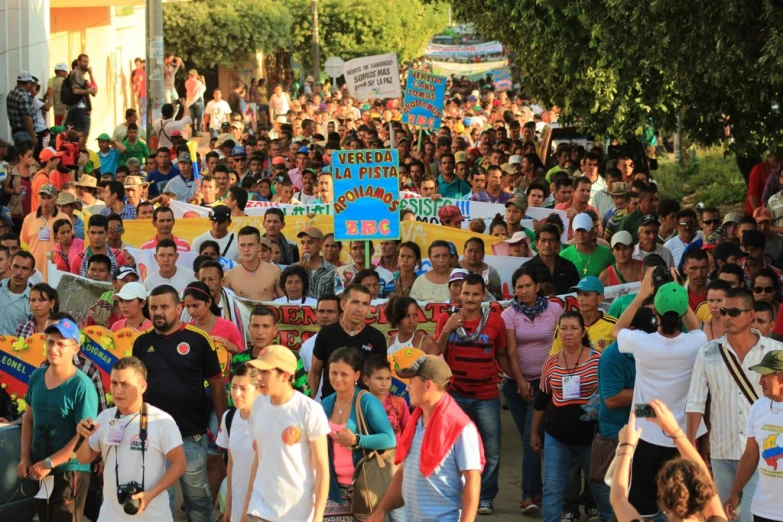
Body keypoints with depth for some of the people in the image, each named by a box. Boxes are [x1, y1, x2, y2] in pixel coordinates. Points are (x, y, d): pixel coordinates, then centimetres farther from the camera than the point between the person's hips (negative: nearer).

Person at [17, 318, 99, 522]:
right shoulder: (37, 377, 4)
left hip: (69, 472, -7)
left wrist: (49, 463, -17)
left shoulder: (81, 386, -17)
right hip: (39, 471, 7)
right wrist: (25, 458, 2)